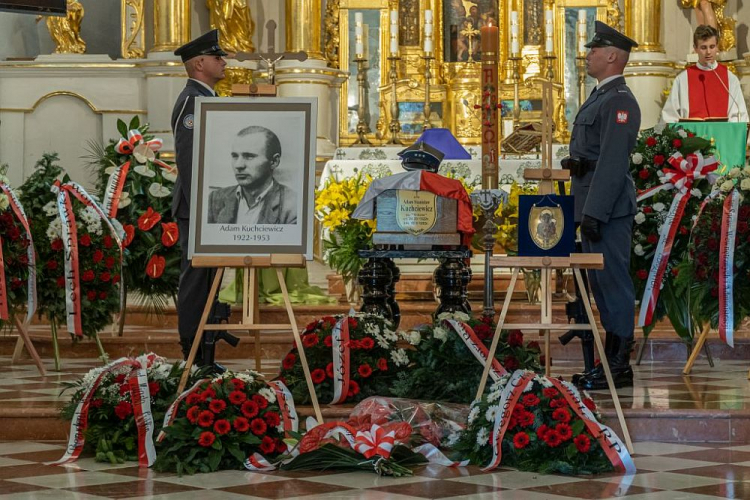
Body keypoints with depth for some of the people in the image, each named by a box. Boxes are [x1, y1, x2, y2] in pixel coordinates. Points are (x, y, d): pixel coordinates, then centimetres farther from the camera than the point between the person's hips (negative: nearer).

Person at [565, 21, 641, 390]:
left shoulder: (619, 101, -15)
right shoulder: (600, 97, 17)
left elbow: (612, 162, -22)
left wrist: (594, 213, -24)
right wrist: (575, 160, 0)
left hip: (608, 210, -10)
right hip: (594, 207, 10)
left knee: (613, 283, -6)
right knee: (601, 284, 13)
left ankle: (620, 367, -2)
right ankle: (611, 359, 20)